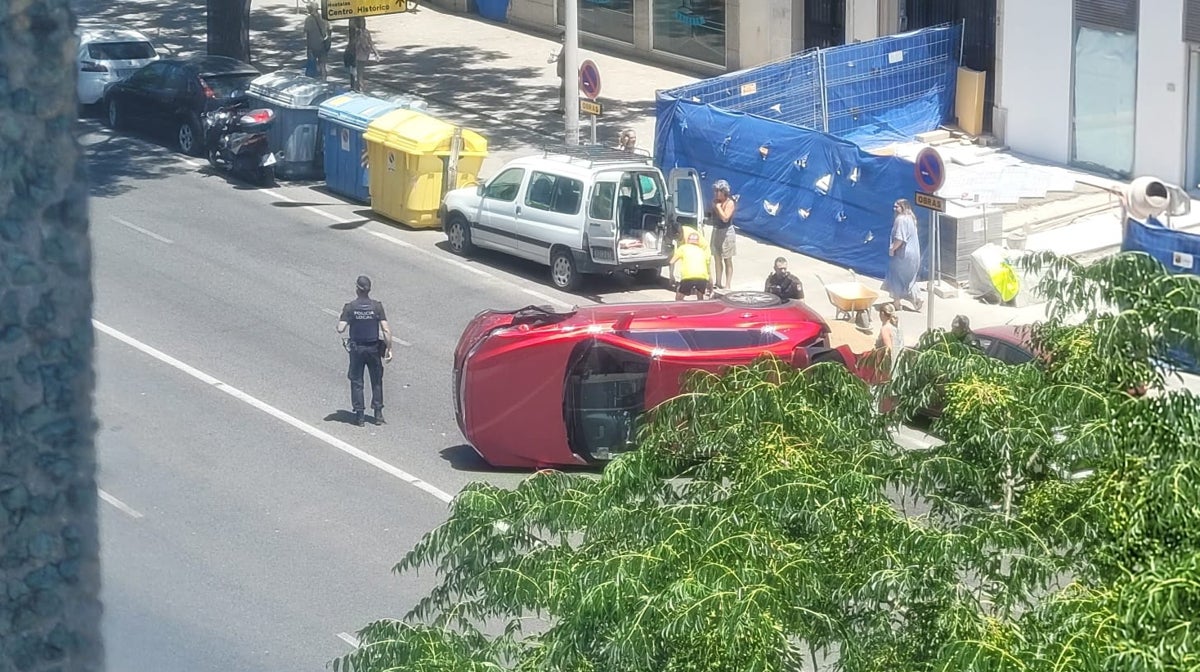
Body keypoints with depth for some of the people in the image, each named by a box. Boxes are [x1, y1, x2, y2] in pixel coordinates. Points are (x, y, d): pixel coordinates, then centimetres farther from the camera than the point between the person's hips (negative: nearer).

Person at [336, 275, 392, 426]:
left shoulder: (350, 307, -12)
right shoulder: (377, 306, -8)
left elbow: (341, 329, -16)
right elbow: (386, 330, -11)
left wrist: (339, 322, 7)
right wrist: (389, 349, -4)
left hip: (356, 349, -1)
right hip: (374, 348, 1)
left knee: (356, 382, 9)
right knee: (377, 381, 14)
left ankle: (359, 415, 7)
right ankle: (378, 413, 14)